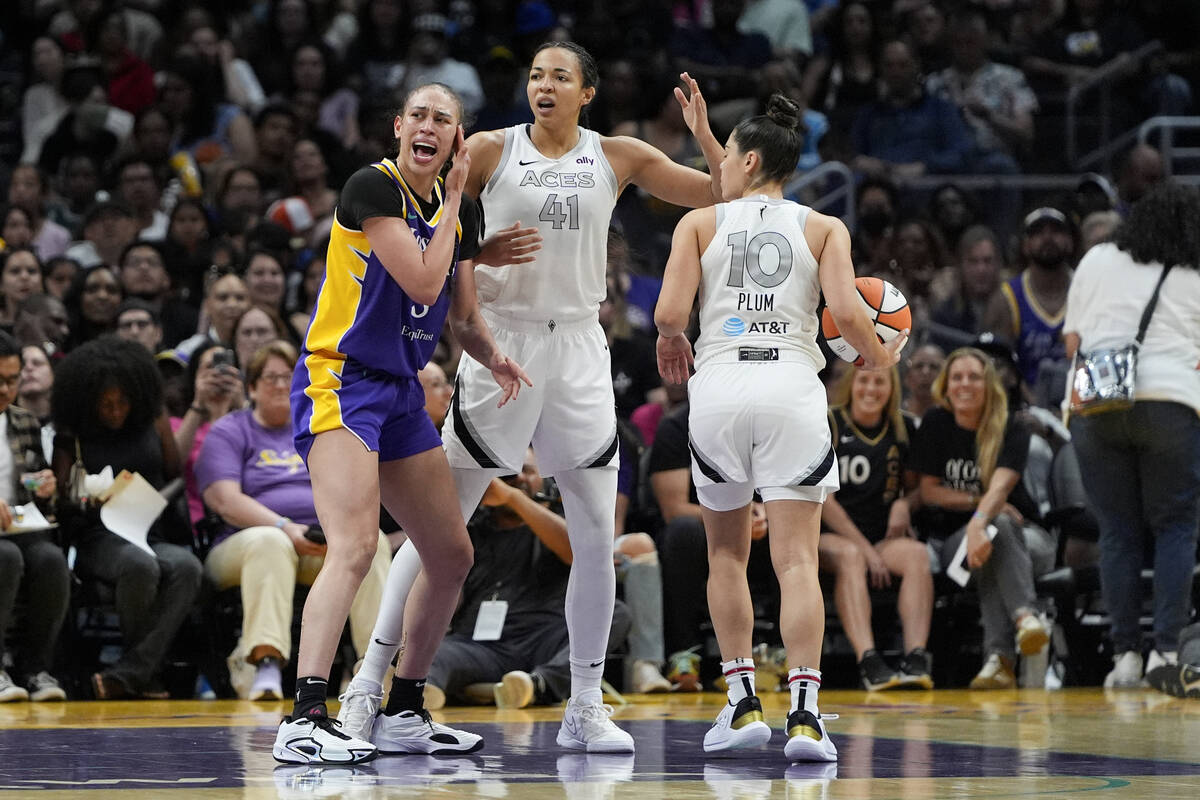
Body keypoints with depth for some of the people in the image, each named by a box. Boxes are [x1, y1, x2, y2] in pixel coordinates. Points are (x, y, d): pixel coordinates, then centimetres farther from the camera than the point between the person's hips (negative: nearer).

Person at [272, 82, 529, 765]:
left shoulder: (460, 212, 10)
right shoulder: (373, 187, -12)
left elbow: (463, 313, 20)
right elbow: (422, 282, -19)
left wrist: (496, 358, 0)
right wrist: (453, 200, -10)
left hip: (402, 394, 9)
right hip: (339, 381, -9)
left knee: (453, 557, 12)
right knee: (355, 547, -26)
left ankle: (404, 714, 25)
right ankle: (304, 721, -32)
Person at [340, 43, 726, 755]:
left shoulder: (617, 157, 6)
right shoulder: (491, 150, 1)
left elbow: (728, 197, 8)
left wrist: (704, 134, -9)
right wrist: (481, 256, -13)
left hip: (578, 350, 2)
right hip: (501, 343, -2)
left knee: (598, 536, 0)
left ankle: (585, 708, 10)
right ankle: (369, 682, 2)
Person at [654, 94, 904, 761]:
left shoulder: (700, 223, 8)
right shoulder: (824, 228, 9)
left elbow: (669, 314, -3)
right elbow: (846, 313, -4)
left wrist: (672, 347, 19)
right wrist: (879, 358, 15)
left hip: (720, 384, 0)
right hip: (792, 387, 0)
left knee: (726, 554, 17)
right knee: (797, 559, -4)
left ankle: (743, 704, 14)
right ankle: (804, 713, -16)